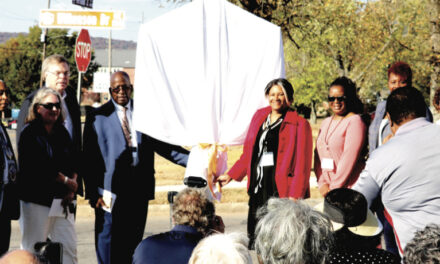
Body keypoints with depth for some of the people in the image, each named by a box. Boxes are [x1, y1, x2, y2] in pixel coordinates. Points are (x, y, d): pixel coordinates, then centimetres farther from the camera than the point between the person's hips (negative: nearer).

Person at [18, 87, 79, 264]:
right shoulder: (29, 133, -6)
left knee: (69, 248, 2)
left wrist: (72, 187, -1)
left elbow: (74, 161, 15)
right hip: (36, 201, -6)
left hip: (62, 202, 6)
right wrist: (66, 181, -8)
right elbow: (39, 167, -15)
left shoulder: (62, 132, 15)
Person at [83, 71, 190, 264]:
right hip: (110, 192, -3)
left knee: (133, 242, 6)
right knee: (108, 241, -2)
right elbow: (89, 158, 0)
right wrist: (93, 193, -8)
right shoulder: (98, 117, 2)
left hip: (139, 189, 3)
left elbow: (161, 144, 15)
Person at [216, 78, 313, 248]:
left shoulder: (299, 125, -3)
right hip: (257, 188, 6)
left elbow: (302, 165, -7)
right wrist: (230, 175, 20)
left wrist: (295, 196, -15)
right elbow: (248, 154, 23)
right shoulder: (259, 117, 14)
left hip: (280, 190, -6)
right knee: (254, 238, 5)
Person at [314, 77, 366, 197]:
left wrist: (334, 187, -11)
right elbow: (318, 153, 14)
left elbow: (349, 157, -12)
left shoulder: (355, 121, -6)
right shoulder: (326, 123, 18)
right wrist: (322, 184, 1)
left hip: (349, 187, -6)